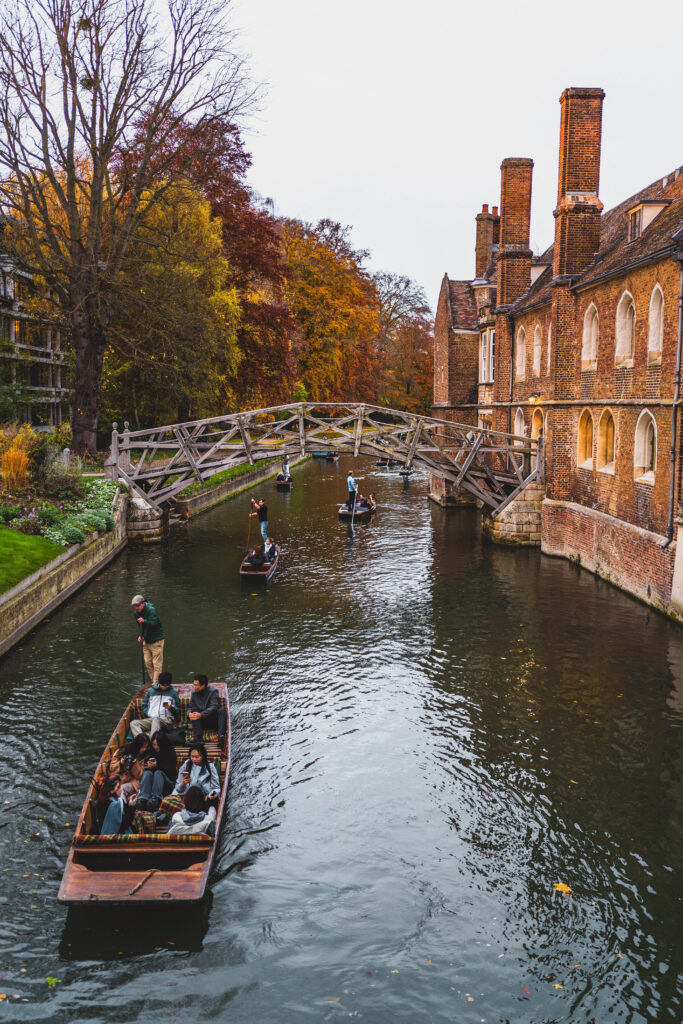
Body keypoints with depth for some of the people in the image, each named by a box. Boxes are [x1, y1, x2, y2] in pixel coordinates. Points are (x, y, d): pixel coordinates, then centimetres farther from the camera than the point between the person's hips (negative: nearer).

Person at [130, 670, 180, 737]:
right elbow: (144, 705, 21)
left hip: (167, 719, -4)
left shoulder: (173, 692, 11)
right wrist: (148, 714, 3)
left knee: (156, 720, -38)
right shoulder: (151, 690, 17)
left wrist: (170, 708, -10)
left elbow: (178, 710, 10)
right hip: (150, 719, 4)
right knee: (134, 723, -21)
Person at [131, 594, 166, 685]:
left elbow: (154, 623, -26)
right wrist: (141, 636, 6)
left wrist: (144, 621, -40)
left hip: (156, 640, -8)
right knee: (147, 663, 7)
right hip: (146, 640, 8)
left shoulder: (151, 610, -19)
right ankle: (154, 682, 17)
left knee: (157, 664, -7)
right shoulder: (136, 613, 5)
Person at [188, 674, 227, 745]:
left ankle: (221, 736, -46)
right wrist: (189, 714, -19)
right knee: (194, 713, -23)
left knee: (222, 710, -31)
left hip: (214, 720, -3)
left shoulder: (212, 691, -6)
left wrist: (201, 714, -32)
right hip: (202, 722, 3)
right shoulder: (194, 694, 8)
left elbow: (214, 707, -20)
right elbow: (191, 708, 6)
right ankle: (198, 738, -35)